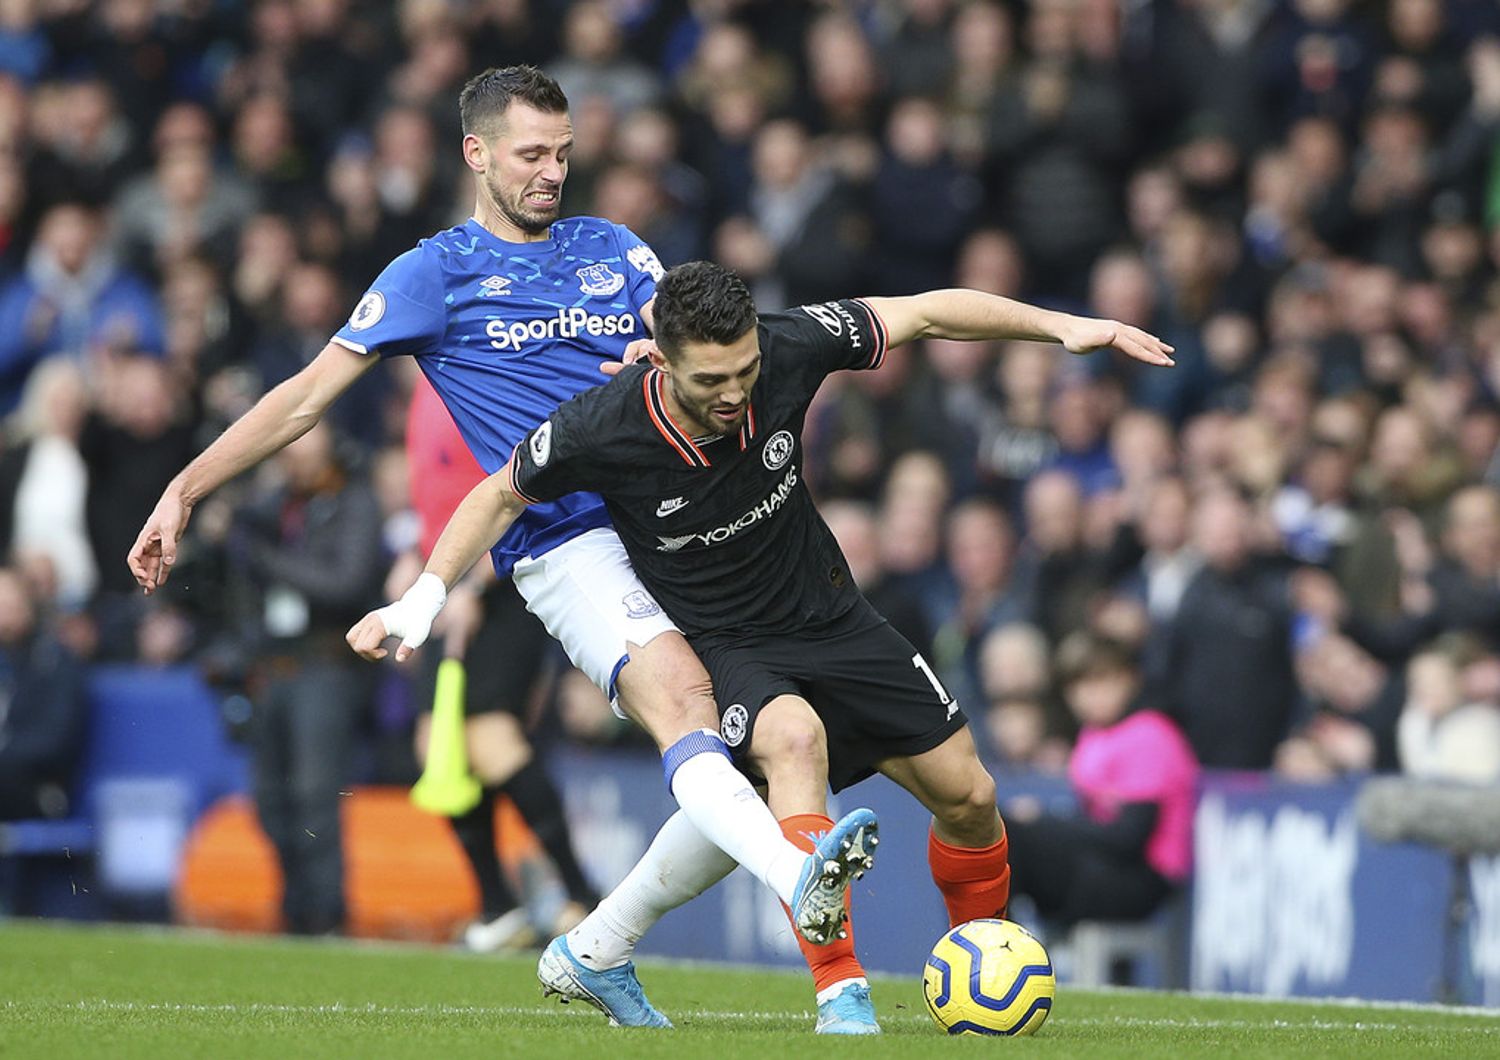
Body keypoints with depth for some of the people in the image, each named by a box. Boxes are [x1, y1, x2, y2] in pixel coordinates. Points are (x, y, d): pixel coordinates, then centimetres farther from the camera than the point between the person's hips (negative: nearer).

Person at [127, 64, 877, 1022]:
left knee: (763, 761, -1)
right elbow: (309, 396, 7)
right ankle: (802, 882, -54)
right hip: (568, 547, -6)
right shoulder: (436, 272, 8)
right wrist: (185, 491, 1)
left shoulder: (612, 249, 21)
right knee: (684, 708, -30)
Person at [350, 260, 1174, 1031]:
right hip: (719, 645, -4)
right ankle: (840, 993, -37)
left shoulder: (788, 349, -21)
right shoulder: (598, 431, -26)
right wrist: (423, 597, -13)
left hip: (828, 615, 4)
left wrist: (1066, 327, -9)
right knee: (795, 738, -37)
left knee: (968, 797, 3)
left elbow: (927, 312, -7)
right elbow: (502, 495, -6)